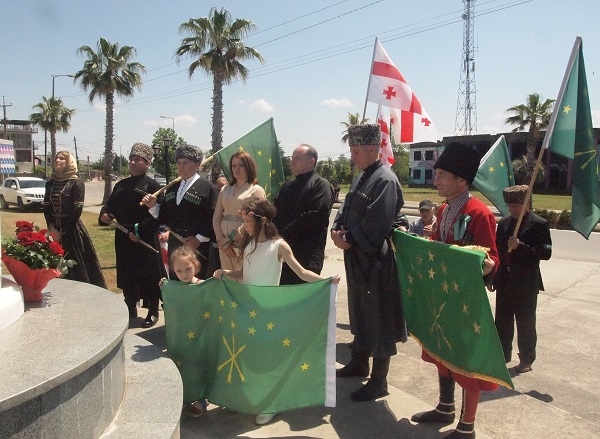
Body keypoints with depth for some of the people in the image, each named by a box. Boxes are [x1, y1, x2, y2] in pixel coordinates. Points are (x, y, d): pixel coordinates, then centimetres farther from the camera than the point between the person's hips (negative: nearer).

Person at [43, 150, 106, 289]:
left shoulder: (76, 183, -7)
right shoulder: (50, 183, 10)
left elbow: (77, 210, -12)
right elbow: (46, 207, 7)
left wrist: (63, 232, -13)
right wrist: (51, 227, -8)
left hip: (71, 229, -5)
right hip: (54, 229, 5)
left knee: (77, 266, -4)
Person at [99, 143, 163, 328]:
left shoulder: (152, 186, -8)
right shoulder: (121, 185, 14)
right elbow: (111, 205, 17)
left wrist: (140, 232, -21)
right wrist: (104, 215, -5)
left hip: (145, 240, -7)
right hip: (123, 238, 7)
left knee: (148, 275, 0)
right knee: (126, 275, 14)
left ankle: (153, 312, 14)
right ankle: (131, 309, 29)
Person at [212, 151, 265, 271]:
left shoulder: (256, 190, -2)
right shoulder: (225, 189, 13)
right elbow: (216, 217, 11)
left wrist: (232, 242, -6)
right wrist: (222, 241, -3)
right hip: (224, 243, 5)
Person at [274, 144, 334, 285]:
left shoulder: (321, 185, -7)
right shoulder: (288, 186, 19)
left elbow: (312, 217, -18)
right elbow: (274, 210, 13)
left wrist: (283, 233, -16)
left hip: (307, 256, -7)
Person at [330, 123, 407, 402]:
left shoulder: (385, 181, -17)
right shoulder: (361, 177, 13)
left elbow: (375, 224, -24)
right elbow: (346, 208, 14)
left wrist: (349, 240, -13)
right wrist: (337, 230, -5)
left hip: (376, 261, -10)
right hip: (357, 259, 10)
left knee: (379, 320, 2)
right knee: (359, 314, 21)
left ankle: (379, 381, 14)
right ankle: (359, 363, 39)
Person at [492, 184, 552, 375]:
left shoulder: (539, 224, -10)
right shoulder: (504, 223, 7)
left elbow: (546, 253, -15)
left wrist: (520, 246, -26)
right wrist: (493, 277, 7)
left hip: (526, 284, -5)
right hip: (505, 282, 6)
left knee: (525, 325, 9)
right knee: (502, 323, 16)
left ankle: (526, 361, 23)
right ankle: (503, 356, 32)